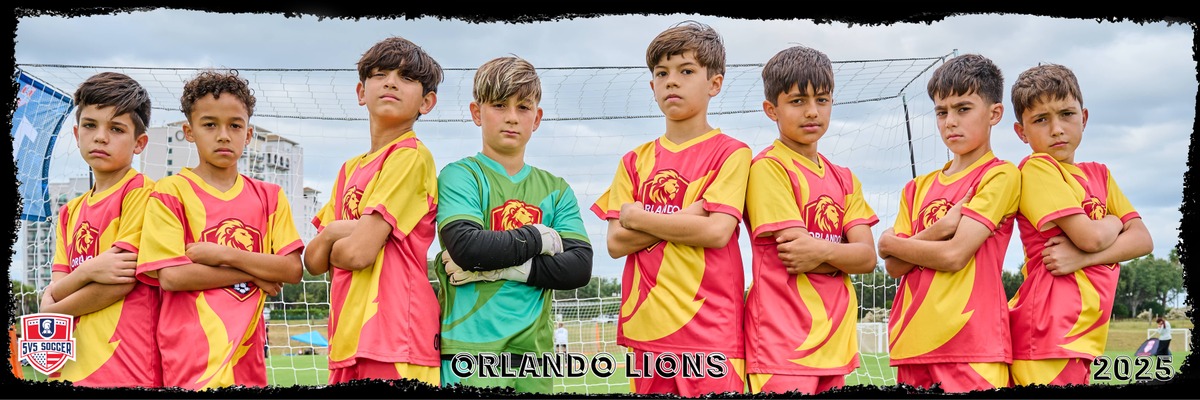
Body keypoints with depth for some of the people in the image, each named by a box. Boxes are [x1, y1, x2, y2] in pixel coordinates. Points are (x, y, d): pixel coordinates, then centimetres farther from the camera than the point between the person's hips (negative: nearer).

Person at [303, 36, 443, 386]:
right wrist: (332, 233, -6)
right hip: (348, 343, 8)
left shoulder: (411, 156, -7)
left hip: (395, 343, -8)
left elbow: (359, 252, -15)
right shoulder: (350, 169, 18)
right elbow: (313, 262, 13)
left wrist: (333, 246, 6)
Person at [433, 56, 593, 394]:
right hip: (469, 350, -4)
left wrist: (499, 267, -10)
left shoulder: (556, 190, 13)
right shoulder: (459, 175, 2)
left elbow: (579, 267, 0)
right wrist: (541, 238, -5)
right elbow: (466, 246, -16)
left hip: (534, 351, 4)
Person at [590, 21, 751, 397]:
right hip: (647, 328, 4)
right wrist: (688, 215, -7)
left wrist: (638, 217, -3)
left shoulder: (730, 152, 0)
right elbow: (616, 242, 3)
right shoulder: (635, 161, 13)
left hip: (711, 332, -4)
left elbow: (717, 231, -13)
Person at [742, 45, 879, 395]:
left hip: (834, 345, 7)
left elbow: (867, 258, 3)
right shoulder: (768, 167, -5)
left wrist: (822, 251, -14)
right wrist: (844, 255, -2)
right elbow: (794, 251, -14)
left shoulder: (844, 180, 16)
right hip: (783, 343, -7)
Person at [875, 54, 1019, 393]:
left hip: (972, 344, -6)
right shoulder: (918, 188, 17)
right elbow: (894, 266, 6)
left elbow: (955, 256, -12)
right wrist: (939, 230, -10)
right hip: (913, 342, 6)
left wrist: (891, 242, 3)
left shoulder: (1000, 175, -2)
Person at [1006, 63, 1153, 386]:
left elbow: (1142, 240, 6)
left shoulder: (1099, 174, 17)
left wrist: (1082, 256, -10)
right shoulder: (1037, 167, -6)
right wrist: (1113, 221, 7)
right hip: (1049, 333, -7)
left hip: (1081, 335, 7)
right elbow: (1091, 236, -16)